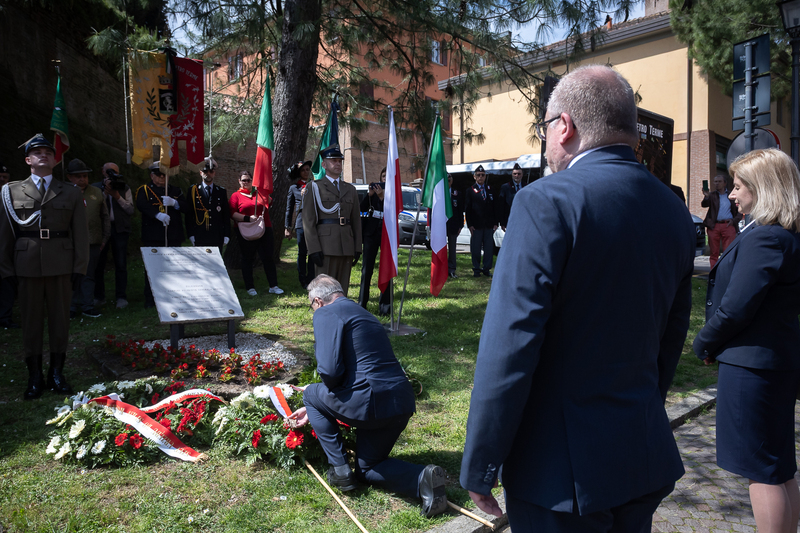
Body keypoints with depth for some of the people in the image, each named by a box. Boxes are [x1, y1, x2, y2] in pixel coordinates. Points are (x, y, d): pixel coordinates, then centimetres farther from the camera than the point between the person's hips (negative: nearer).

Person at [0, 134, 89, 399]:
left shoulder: (71, 193, 8)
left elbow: (80, 234, 5)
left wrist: (80, 267, -1)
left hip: (61, 265, 0)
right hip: (28, 265, 0)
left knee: (60, 319, 6)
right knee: (31, 320, 5)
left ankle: (56, 373, 19)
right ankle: (35, 376, 16)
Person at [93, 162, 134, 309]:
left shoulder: (124, 189, 11)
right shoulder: (95, 188, 9)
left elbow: (131, 210, 3)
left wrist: (117, 197, -7)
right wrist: (105, 191, -8)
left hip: (119, 229, 0)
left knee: (121, 264, -2)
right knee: (98, 264, 1)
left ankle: (121, 297, 2)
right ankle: (99, 297, 12)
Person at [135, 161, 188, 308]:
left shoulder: (175, 190, 18)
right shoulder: (144, 190, 8)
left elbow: (186, 207, 7)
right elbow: (141, 205, -13)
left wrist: (174, 203, -14)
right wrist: (158, 214, -29)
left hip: (173, 236, 3)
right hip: (152, 237, -3)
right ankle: (150, 300, 6)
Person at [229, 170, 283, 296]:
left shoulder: (260, 192, 13)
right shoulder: (236, 196, 4)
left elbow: (269, 203, 9)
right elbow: (233, 213, -6)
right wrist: (248, 218, -16)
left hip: (264, 230, 2)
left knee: (268, 258, 0)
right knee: (247, 259, 6)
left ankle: (273, 286, 6)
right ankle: (250, 287, 15)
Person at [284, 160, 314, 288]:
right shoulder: (294, 188, 10)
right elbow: (289, 208, 11)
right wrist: (287, 227, 7)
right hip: (301, 223, -1)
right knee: (302, 253, 3)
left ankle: (311, 281, 7)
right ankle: (303, 281, 13)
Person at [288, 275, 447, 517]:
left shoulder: (325, 314, -4)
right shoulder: (361, 312, 24)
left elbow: (330, 371, -16)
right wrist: (314, 410, 39)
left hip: (372, 401, -9)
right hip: (402, 404, 9)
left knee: (312, 394, 19)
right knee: (367, 470, 26)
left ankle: (339, 469, 16)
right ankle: (423, 478, 1)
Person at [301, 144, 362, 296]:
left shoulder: (350, 189, 18)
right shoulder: (315, 188, 4)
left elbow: (356, 220, 16)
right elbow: (308, 221, -3)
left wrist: (357, 248, 8)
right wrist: (313, 249, -13)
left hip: (347, 247, 5)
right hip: (325, 247, -4)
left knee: (342, 289, 8)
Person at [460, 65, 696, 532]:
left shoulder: (547, 201, -18)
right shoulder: (675, 212, 4)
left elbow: (509, 348, -22)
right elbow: (672, 339, 11)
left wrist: (479, 468, -12)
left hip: (563, 469, -7)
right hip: (649, 461, 7)